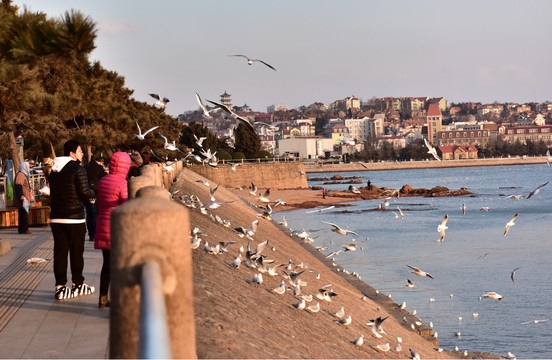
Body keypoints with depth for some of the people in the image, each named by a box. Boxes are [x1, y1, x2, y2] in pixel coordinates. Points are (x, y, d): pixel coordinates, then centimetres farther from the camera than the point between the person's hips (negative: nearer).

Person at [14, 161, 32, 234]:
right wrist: (21, 196, -29)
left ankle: (21, 229, 16)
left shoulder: (24, 175, 22)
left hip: (24, 199, 11)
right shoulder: (20, 175, -12)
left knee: (22, 214, 12)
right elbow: (18, 186, -23)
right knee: (24, 214, -10)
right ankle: (24, 229, -9)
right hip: (22, 200, -11)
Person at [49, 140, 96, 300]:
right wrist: (94, 192, 5)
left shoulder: (54, 171, 13)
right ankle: (78, 285, 15)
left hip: (56, 217, 6)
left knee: (60, 252, 5)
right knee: (76, 252, 6)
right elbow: (85, 193, -15)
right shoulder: (78, 169, -11)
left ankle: (60, 287, 2)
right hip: (74, 217, -6)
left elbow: (53, 192, 16)